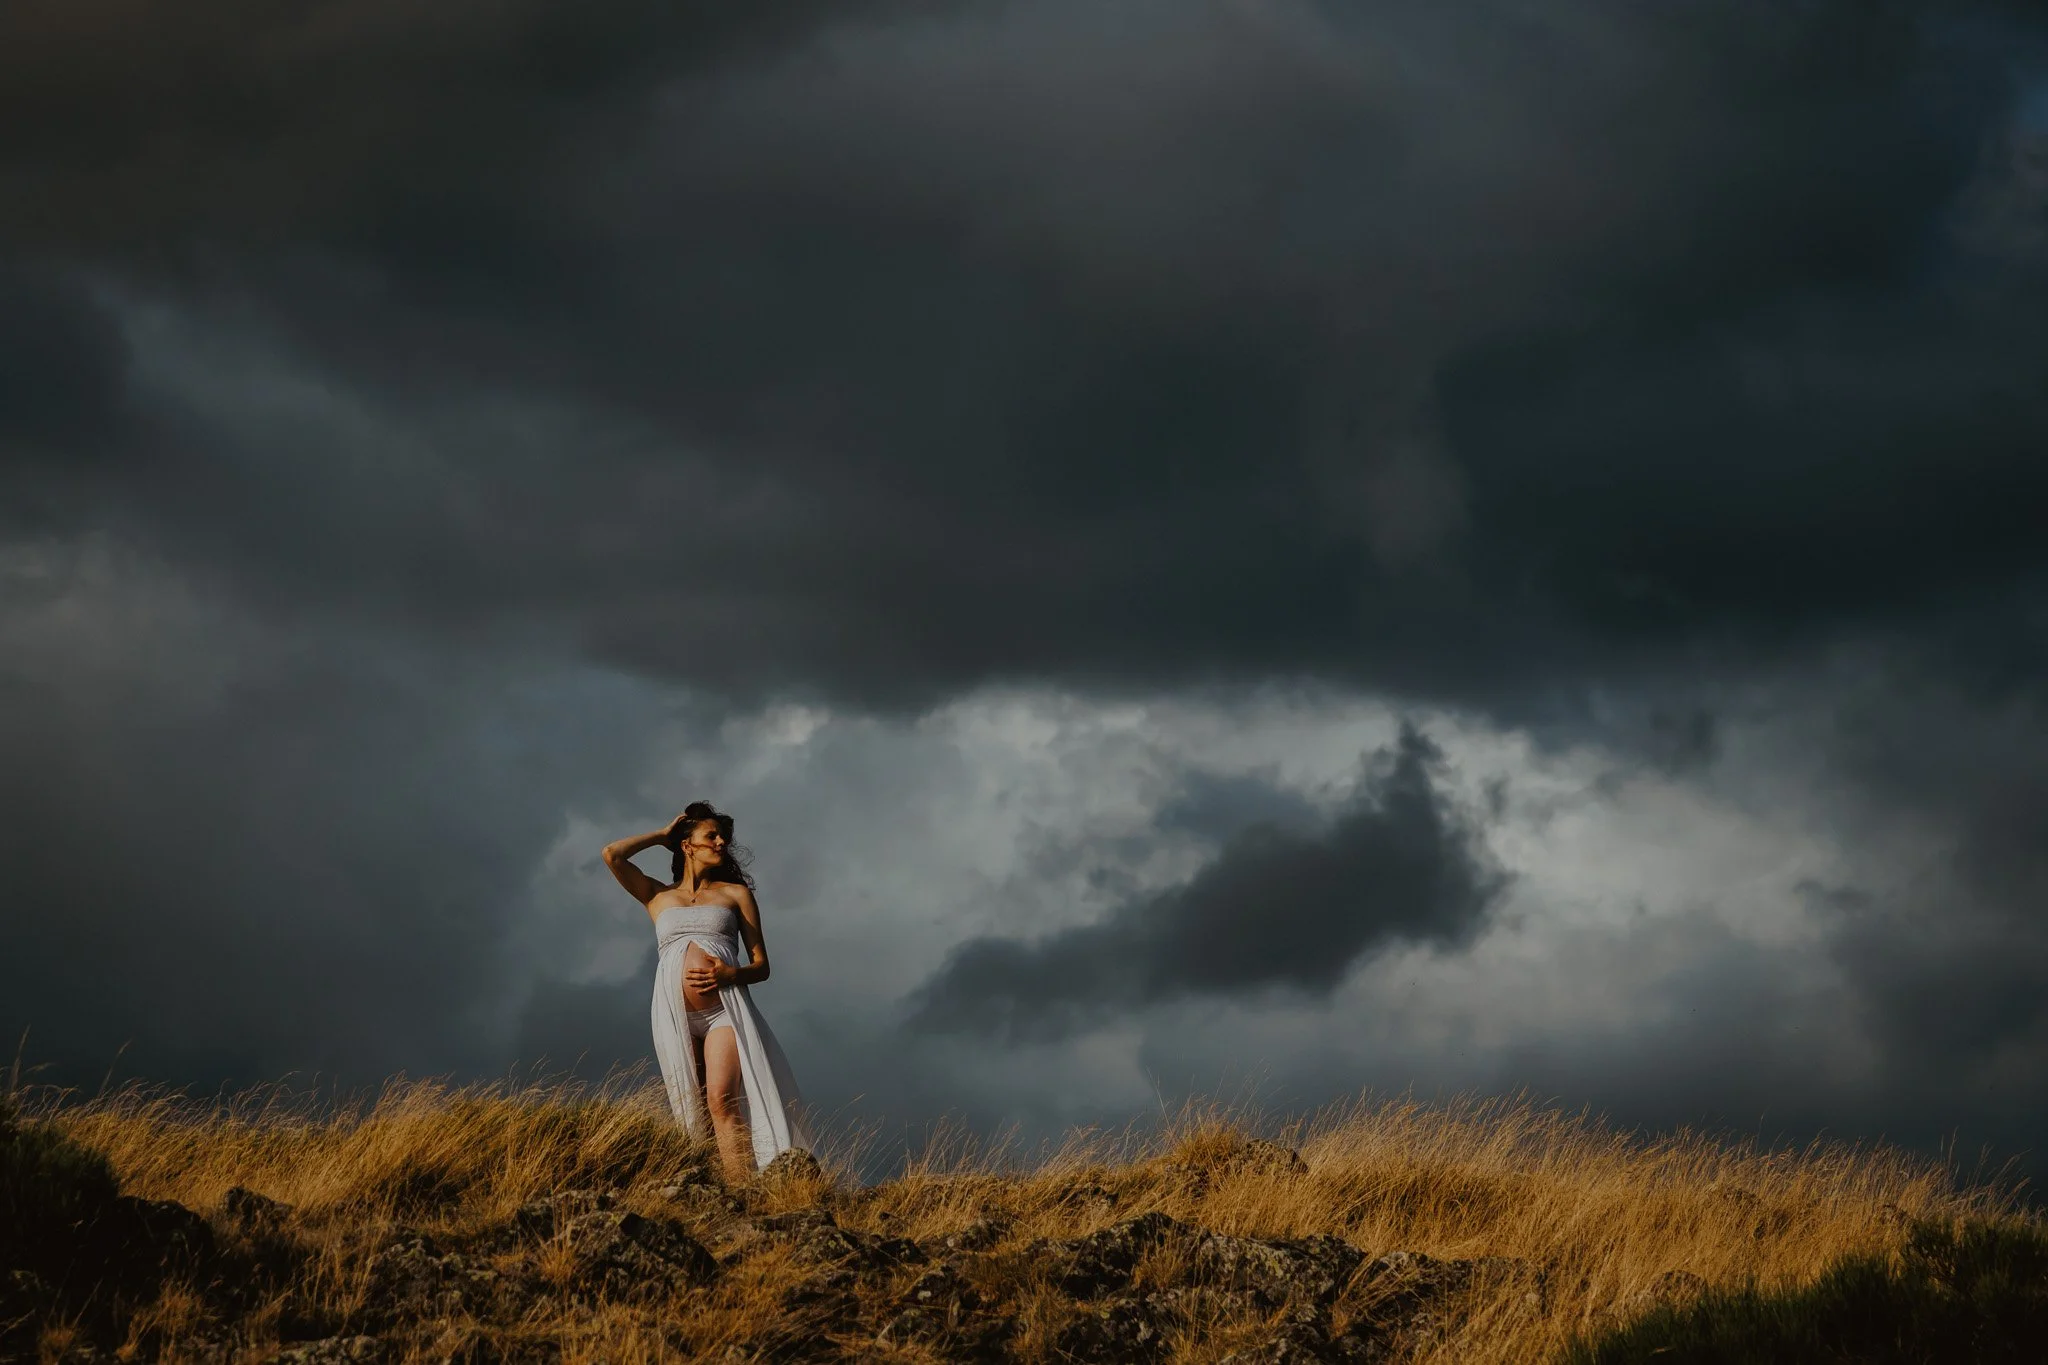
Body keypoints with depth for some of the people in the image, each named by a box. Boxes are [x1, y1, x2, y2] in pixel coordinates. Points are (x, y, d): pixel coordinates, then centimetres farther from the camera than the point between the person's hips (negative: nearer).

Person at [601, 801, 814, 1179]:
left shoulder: (735, 893, 18)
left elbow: (761, 966, 14)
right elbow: (612, 855, 7)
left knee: (721, 1101, -21)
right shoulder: (658, 897, 21)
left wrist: (731, 973, -8)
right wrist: (662, 835, 19)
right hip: (676, 1017, 2)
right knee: (692, 1113, -6)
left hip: (724, 1009, -2)